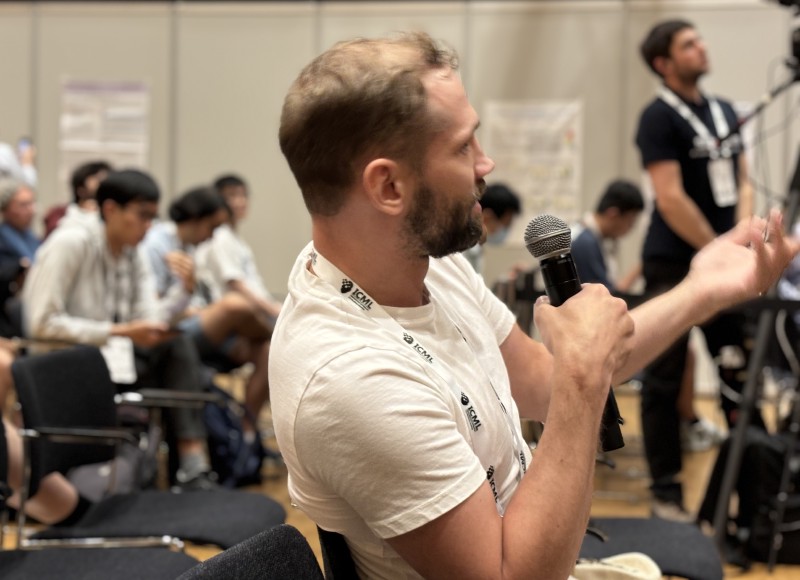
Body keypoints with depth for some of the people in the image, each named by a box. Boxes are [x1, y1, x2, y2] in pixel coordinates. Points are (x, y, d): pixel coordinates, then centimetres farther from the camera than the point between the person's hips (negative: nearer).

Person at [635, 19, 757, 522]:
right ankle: (667, 493, 6)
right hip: (675, 266, -6)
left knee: (740, 373, 7)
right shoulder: (659, 117, -8)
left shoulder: (725, 111, 13)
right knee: (665, 381, 0)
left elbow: (742, 184, 12)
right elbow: (670, 198, -15)